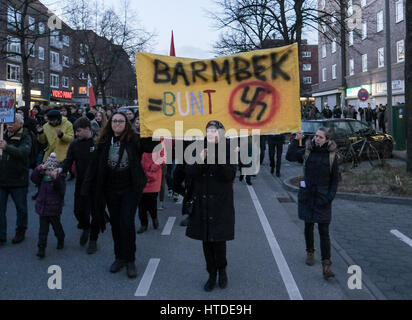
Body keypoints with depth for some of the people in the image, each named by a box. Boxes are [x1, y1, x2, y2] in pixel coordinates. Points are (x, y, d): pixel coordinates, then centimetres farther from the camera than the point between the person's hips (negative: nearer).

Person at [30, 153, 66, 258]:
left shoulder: (59, 178, -13)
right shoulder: (43, 177, 4)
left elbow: (62, 189, -29)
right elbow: (33, 178, -11)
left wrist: (55, 177, -41)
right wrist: (40, 169, -24)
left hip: (54, 210, -3)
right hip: (42, 208, 3)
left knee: (57, 226, 16)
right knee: (43, 229, 3)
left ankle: (61, 241, 42)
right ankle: (41, 249, 5)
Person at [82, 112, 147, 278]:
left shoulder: (133, 140, -6)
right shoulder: (105, 142, 1)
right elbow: (95, 165, 2)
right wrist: (88, 187, 0)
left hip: (130, 189, -3)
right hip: (111, 190, 3)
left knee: (127, 223, -5)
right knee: (115, 223, 11)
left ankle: (130, 260, 10)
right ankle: (119, 257, 25)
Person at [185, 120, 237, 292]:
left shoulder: (227, 151, -3)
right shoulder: (199, 150, 5)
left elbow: (230, 175, -12)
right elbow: (189, 172, -1)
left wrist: (218, 159, -24)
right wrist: (200, 162, -19)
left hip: (221, 203, -3)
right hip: (202, 203, 3)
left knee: (218, 240, -4)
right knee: (206, 240, 7)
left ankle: (222, 270, 23)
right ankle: (212, 274, 23)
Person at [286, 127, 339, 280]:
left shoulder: (331, 156, -1)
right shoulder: (307, 151, 2)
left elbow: (335, 179, 3)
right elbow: (290, 156, -13)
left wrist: (330, 196, -7)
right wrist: (296, 140, -16)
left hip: (323, 198, -2)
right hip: (307, 195, 2)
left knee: (324, 231, -6)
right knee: (308, 226, 15)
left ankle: (326, 264, -4)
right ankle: (310, 252, 37)